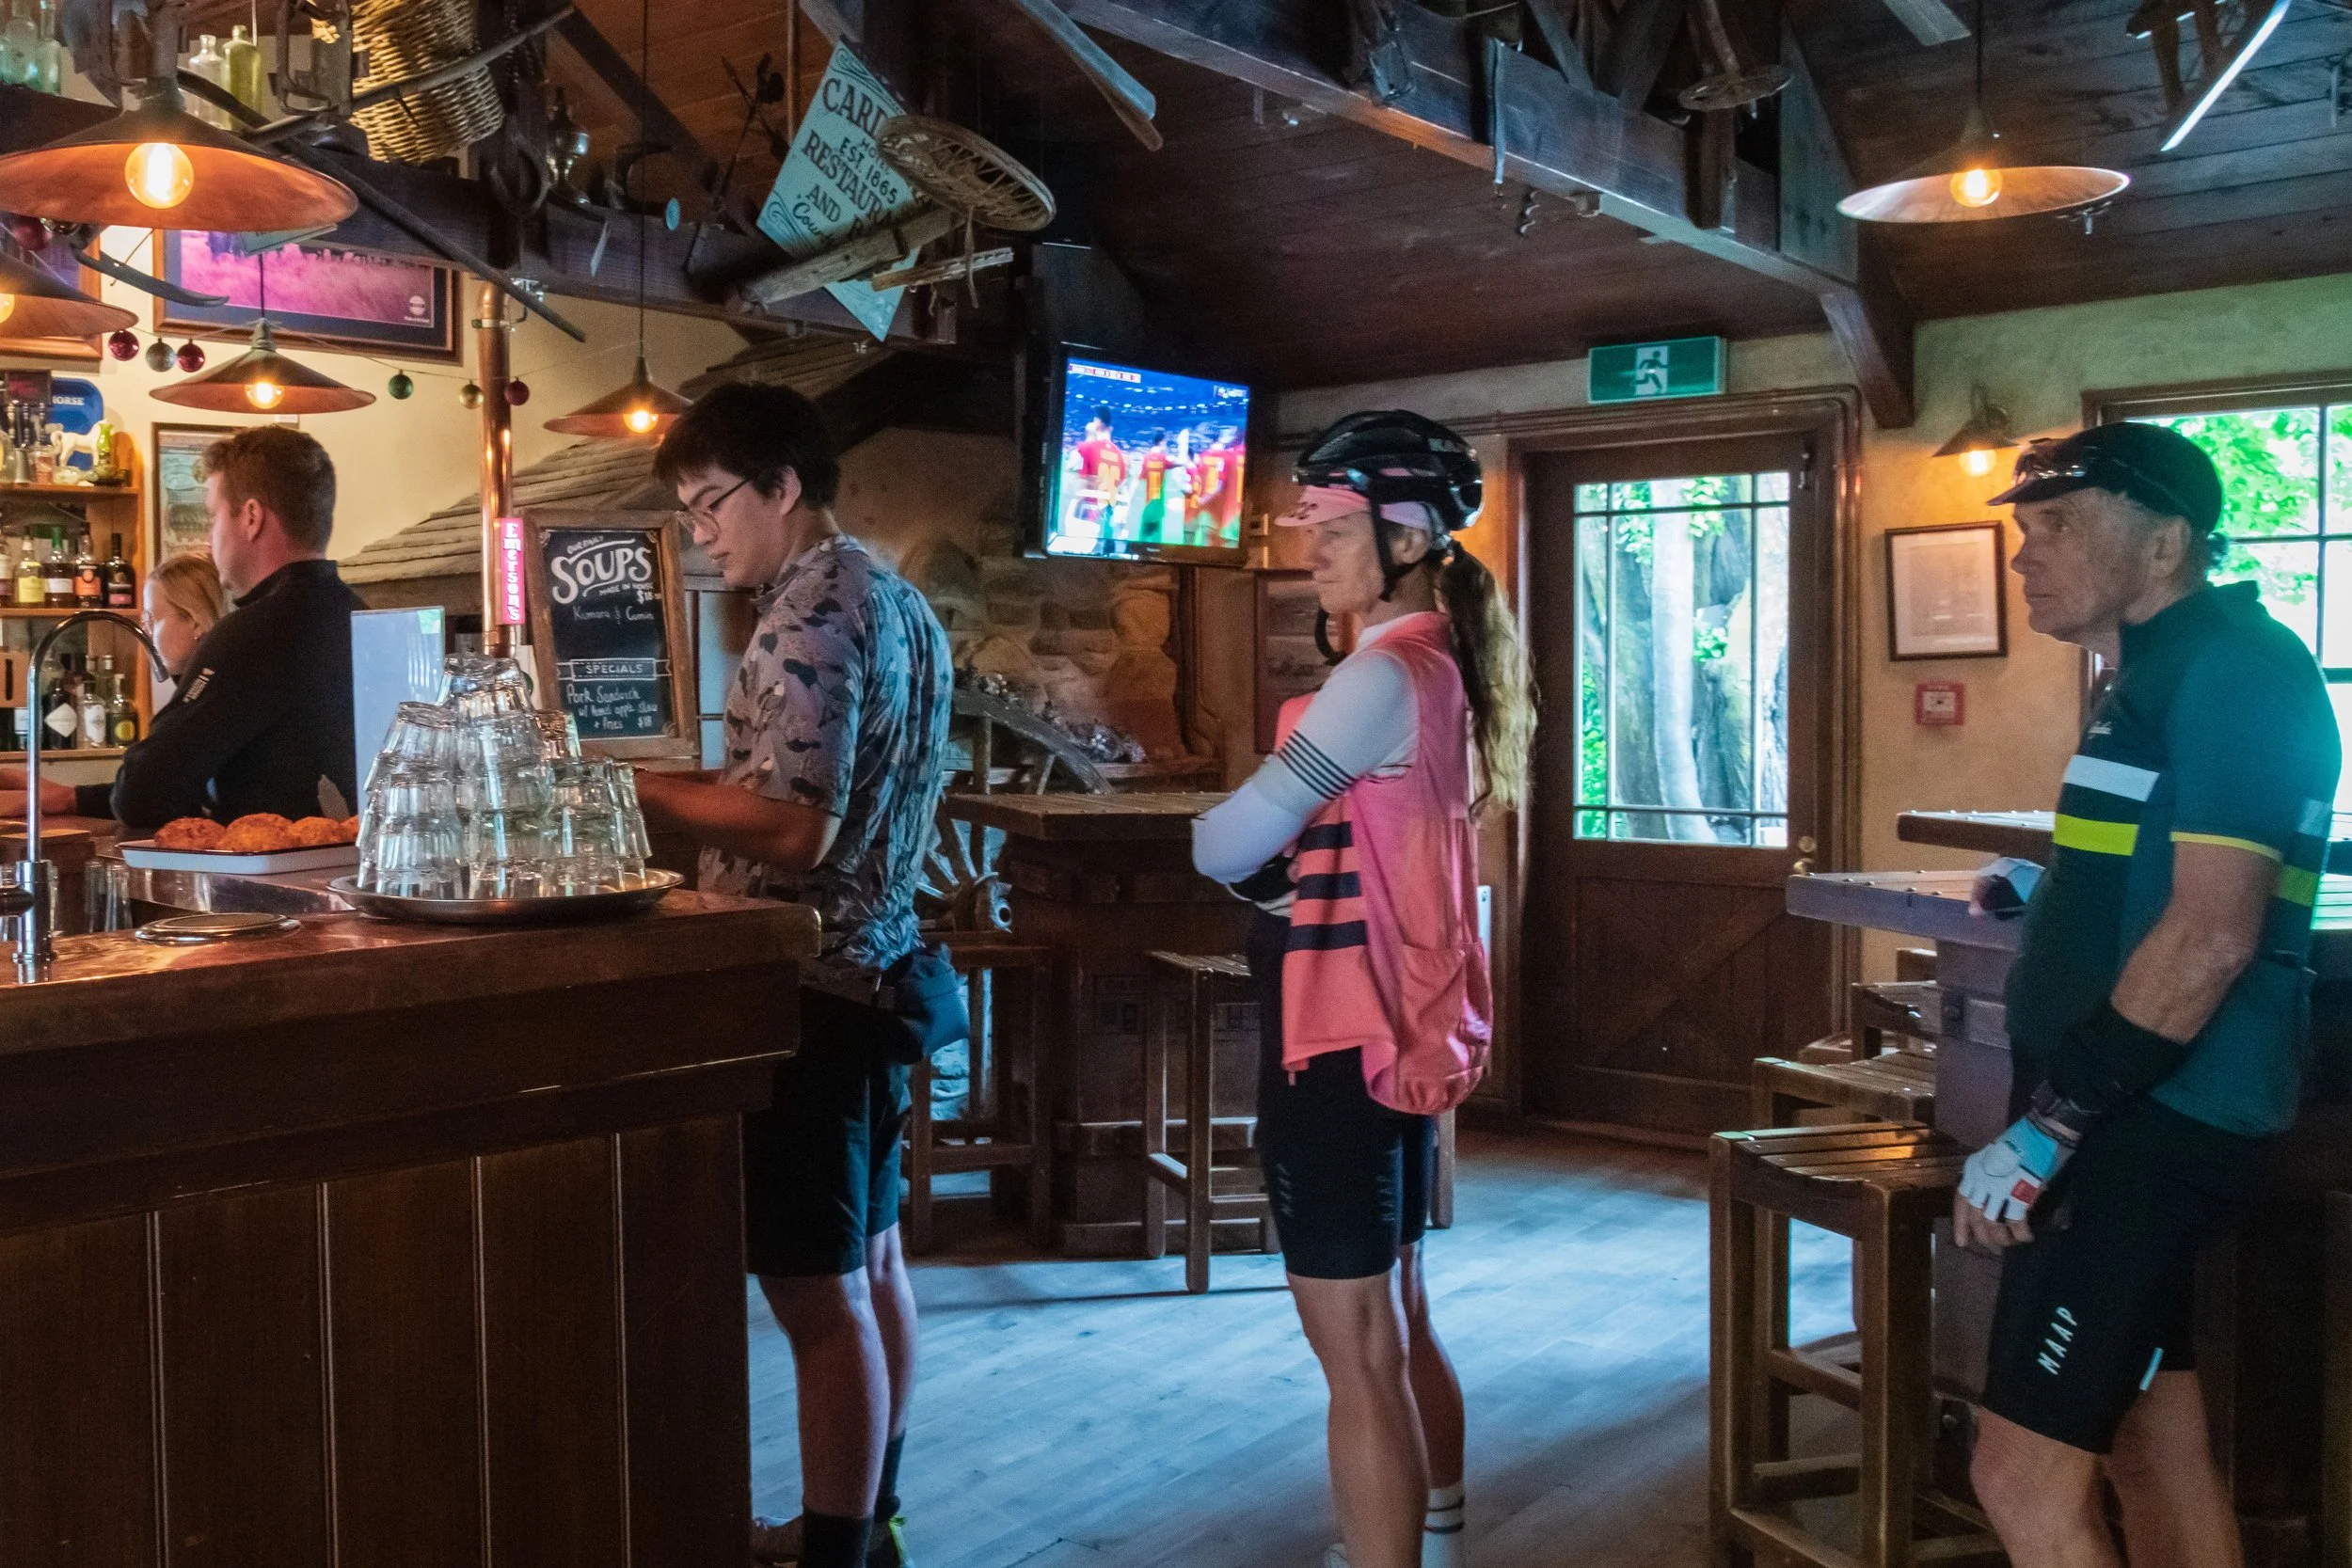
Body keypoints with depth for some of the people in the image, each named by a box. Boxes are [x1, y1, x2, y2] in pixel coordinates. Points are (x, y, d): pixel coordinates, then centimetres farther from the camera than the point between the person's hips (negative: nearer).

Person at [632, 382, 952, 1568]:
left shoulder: (810, 615, -17)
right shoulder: (898, 601, 14)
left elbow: (794, 829, -25)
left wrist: (633, 789, -17)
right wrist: (698, 796, 16)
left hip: (808, 984, -10)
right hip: (877, 963, 10)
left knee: (818, 1291, -3)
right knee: (869, 1263, 18)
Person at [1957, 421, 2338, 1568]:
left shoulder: (2232, 667, -16)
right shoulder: (2161, 674, 15)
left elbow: (2213, 934, -24)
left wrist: (2046, 1128, -24)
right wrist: (2052, 885, 32)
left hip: (2150, 1123, -10)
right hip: (2131, 1115, 10)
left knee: (2023, 1475, -9)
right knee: (2151, 1449, 18)